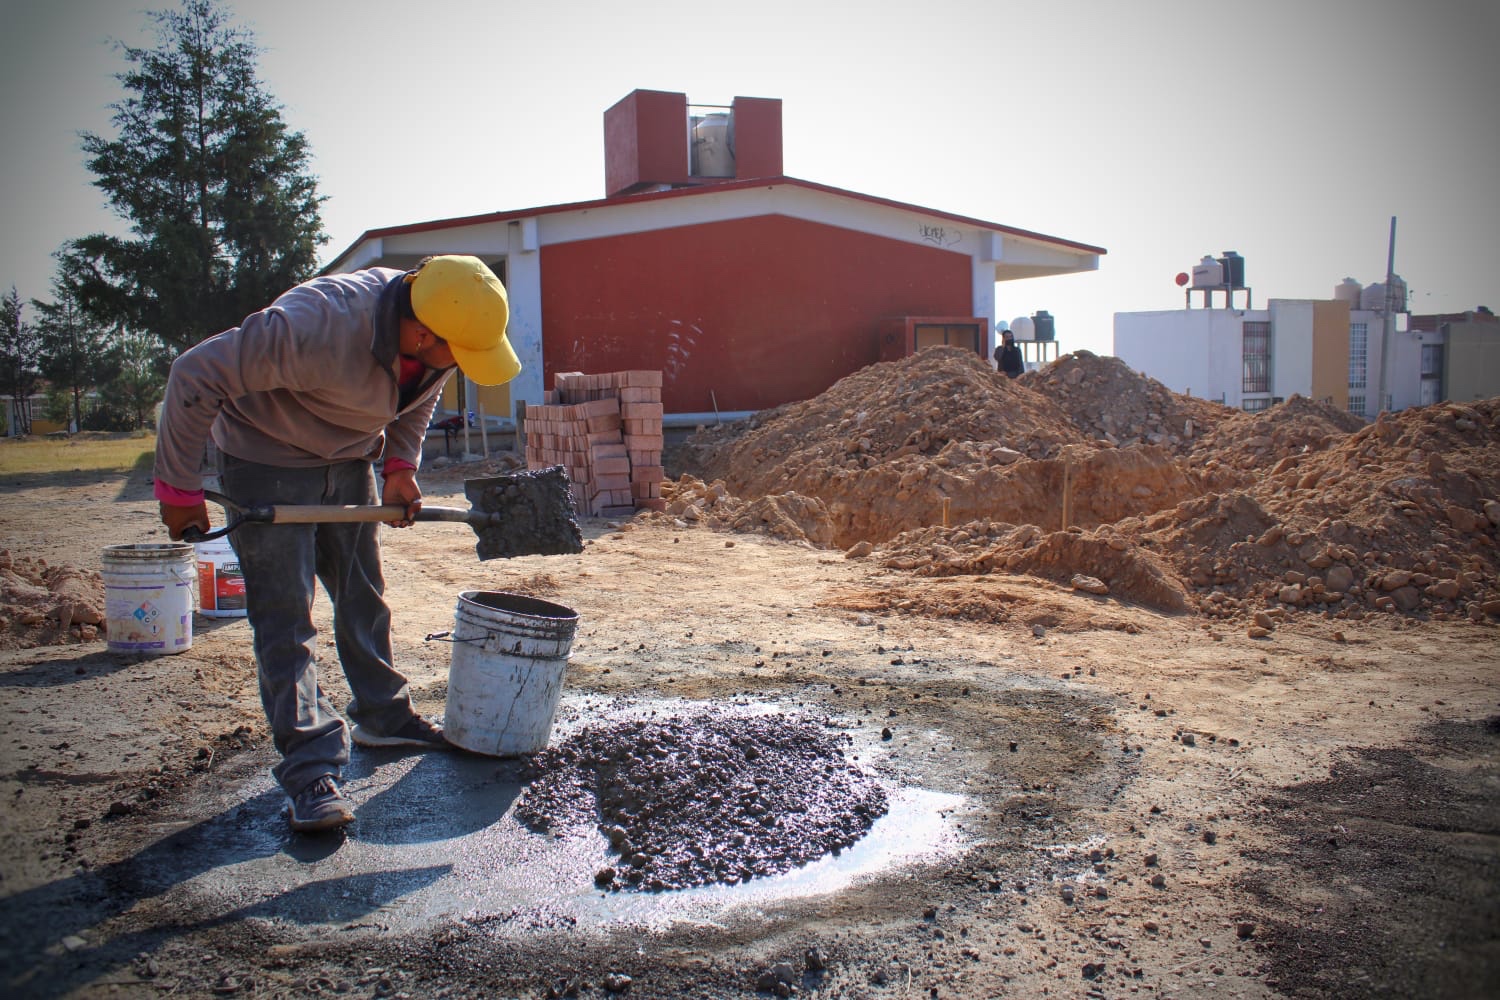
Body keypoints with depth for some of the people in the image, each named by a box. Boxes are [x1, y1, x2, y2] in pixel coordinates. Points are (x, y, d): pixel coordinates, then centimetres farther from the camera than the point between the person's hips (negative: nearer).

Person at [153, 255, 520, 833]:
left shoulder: (440, 339, -16)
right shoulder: (317, 326, -38)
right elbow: (196, 377, -31)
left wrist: (400, 466, -7)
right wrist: (178, 489, -23)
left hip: (348, 461, 7)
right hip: (268, 460, -6)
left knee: (363, 598, 14)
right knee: (284, 619, -8)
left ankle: (383, 718, 31)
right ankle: (311, 772, -4)